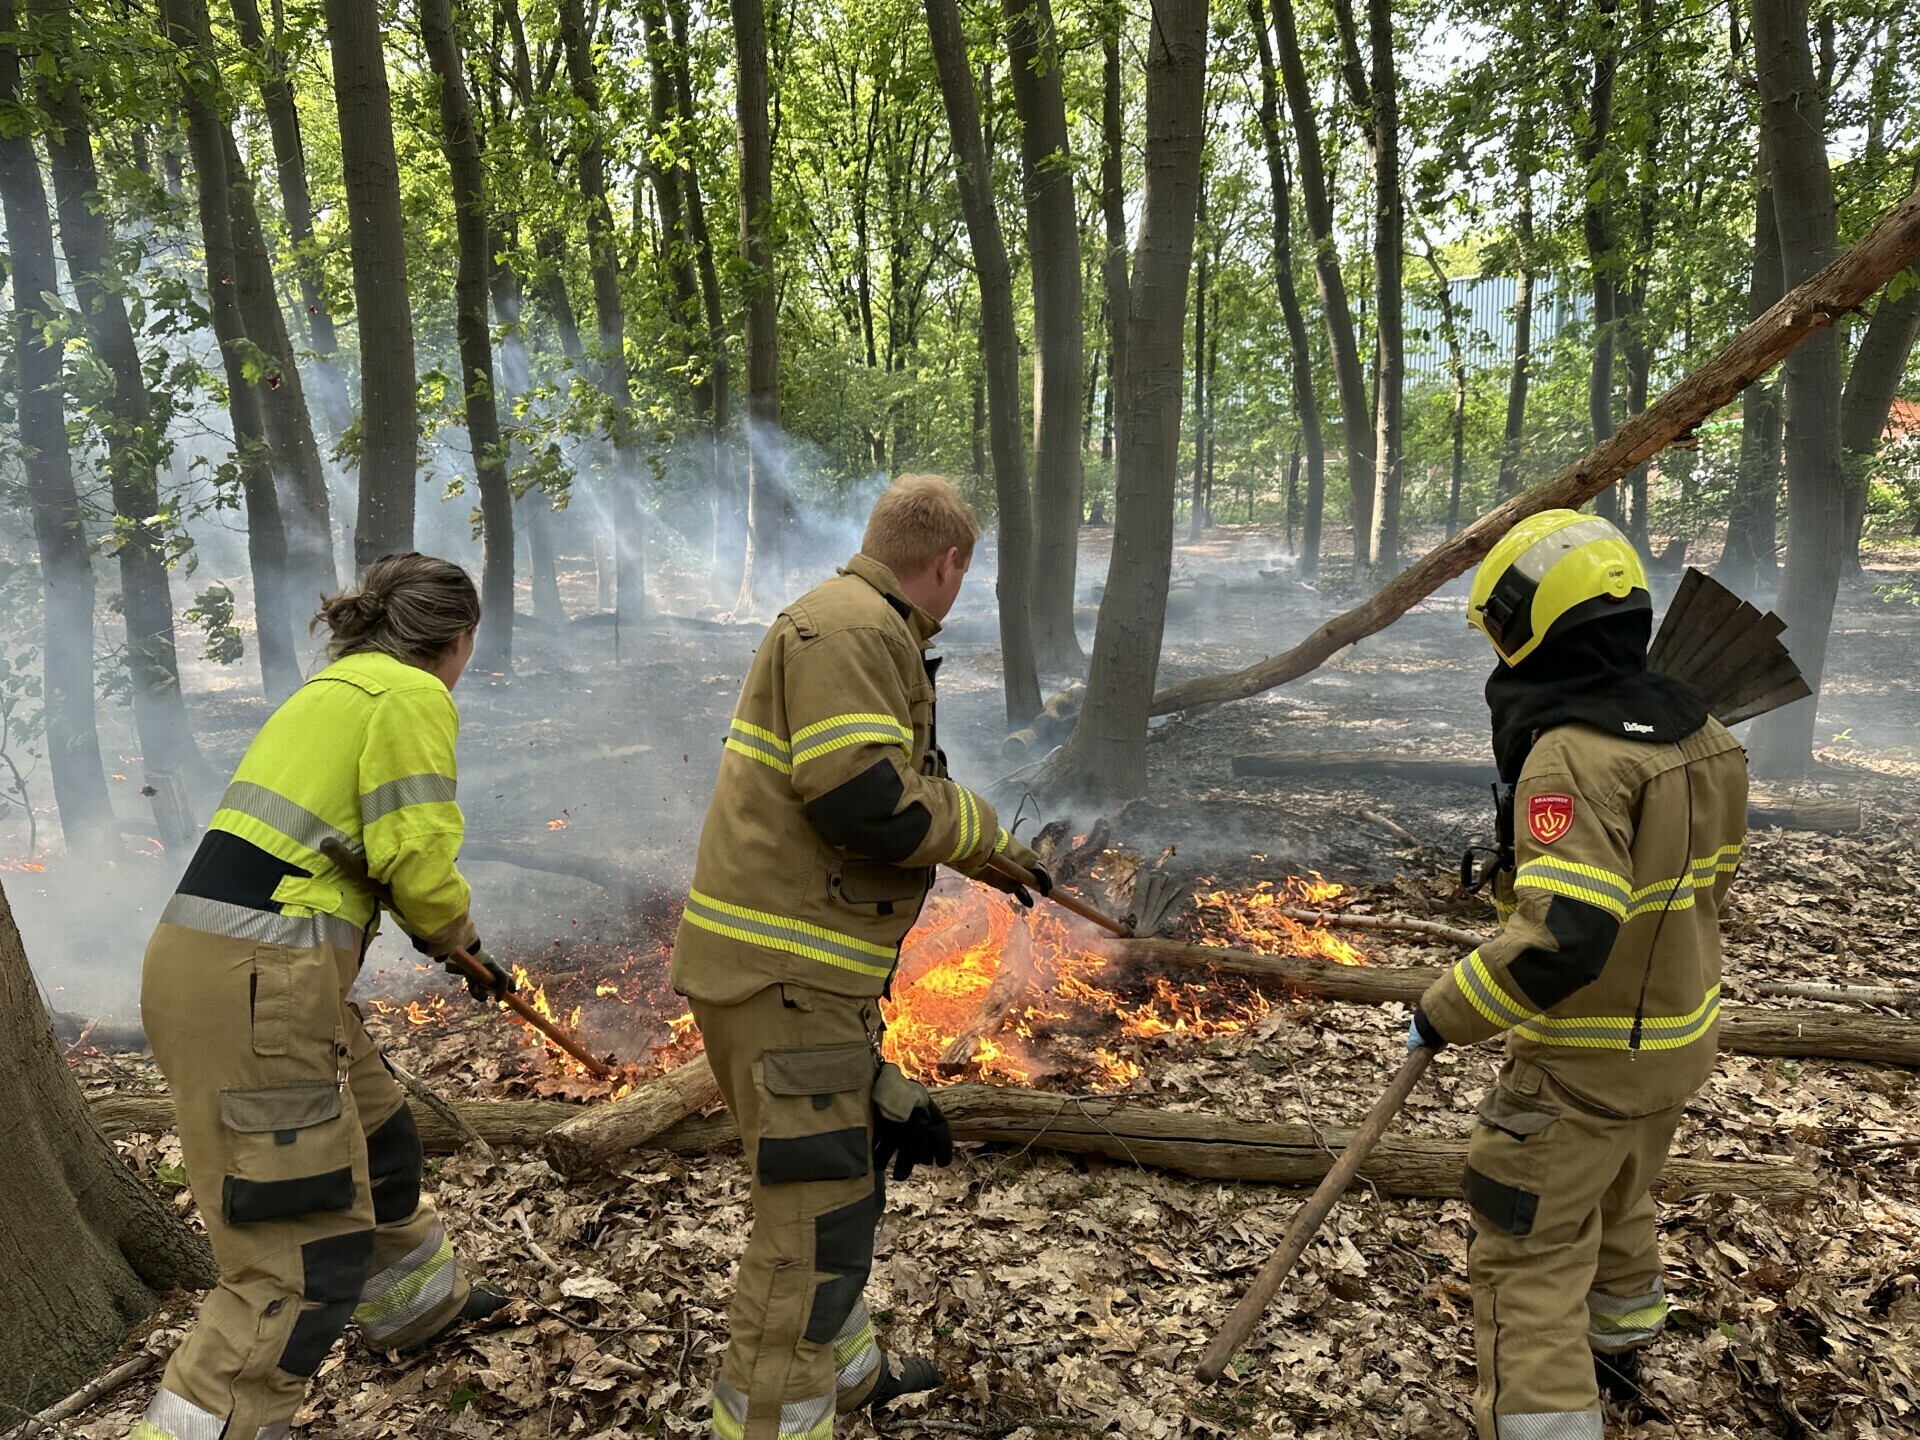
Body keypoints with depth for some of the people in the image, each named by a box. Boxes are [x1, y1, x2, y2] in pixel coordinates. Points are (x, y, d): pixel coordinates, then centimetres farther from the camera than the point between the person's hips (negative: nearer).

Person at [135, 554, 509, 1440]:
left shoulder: (337, 687, 20)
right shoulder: (413, 695, -8)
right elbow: (419, 862, -14)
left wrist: (449, 940, 23)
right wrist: (457, 937, 7)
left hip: (205, 962, 10)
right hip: (254, 980, -10)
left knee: (379, 1137, 28)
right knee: (309, 1259, -5)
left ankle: (417, 1301, 51)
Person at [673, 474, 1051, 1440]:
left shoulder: (868, 632, 18)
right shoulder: (847, 628, -16)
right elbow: (870, 804, -25)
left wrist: (975, 852, 30)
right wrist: (983, 835, -11)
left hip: (811, 970, 11)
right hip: (780, 972, -11)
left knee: (851, 1167, 24)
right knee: (816, 1209, -4)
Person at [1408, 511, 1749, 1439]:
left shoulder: (1573, 754, -29)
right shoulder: (1702, 738, -1)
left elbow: (1563, 938, -36)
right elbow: (1703, 883, 12)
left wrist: (1444, 1015, -23)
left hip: (1588, 1060, -9)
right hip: (1678, 1038, 9)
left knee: (1528, 1257, 2)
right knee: (1616, 1205, 31)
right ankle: (1617, 1356, 55)